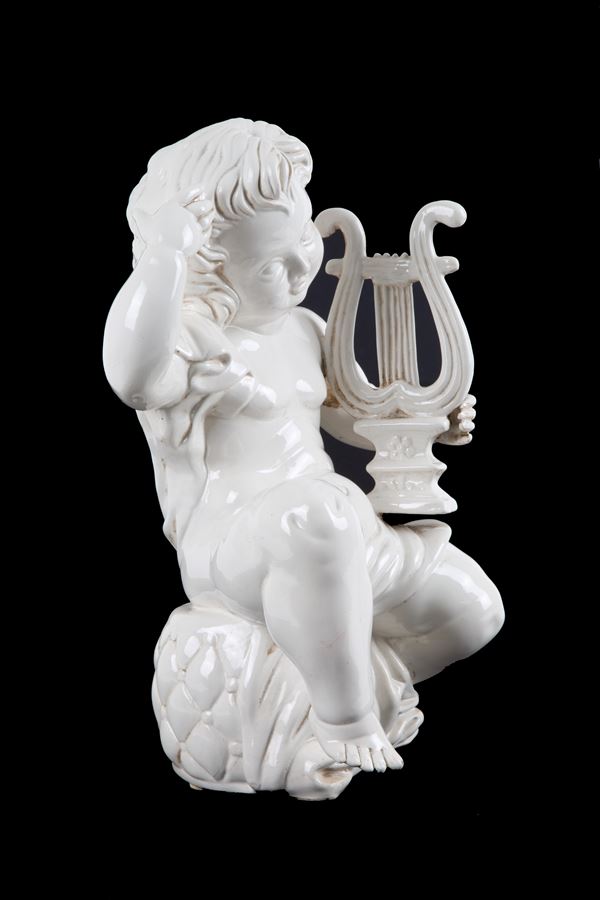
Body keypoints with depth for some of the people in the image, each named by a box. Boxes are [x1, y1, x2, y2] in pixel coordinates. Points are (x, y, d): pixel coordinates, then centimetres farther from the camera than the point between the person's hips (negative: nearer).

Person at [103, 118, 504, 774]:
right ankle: (342, 717, -25)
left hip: (334, 530, 8)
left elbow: (356, 416, 27)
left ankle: (372, 676, 29)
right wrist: (164, 254, -42)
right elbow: (135, 378, -39)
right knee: (314, 511, -43)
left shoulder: (305, 331, 13)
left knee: (472, 609, 3)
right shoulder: (190, 338, -13)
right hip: (228, 550, -8)